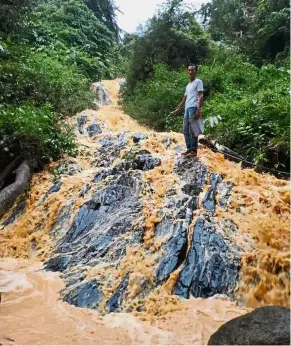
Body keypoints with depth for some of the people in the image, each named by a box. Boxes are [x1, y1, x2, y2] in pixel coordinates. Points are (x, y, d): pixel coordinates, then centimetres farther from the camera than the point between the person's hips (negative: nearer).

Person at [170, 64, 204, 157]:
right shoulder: (188, 85, 27)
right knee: (186, 130, 7)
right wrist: (177, 110, 32)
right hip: (187, 109, 9)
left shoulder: (198, 82, 3)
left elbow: (201, 96, -8)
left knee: (192, 130, -12)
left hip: (193, 108, -8)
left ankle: (194, 150, -11)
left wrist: (199, 109, -20)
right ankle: (189, 148, 13)